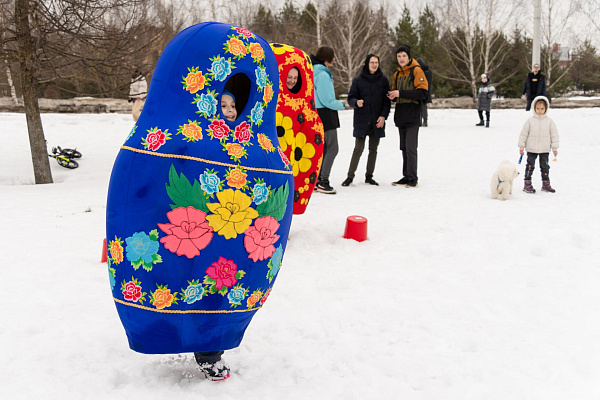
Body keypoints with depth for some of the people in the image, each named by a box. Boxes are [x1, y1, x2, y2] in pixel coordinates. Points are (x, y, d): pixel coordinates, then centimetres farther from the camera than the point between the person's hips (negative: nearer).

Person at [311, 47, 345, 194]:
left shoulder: (316, 72, 15)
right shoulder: (323, 75, -17)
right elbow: (327, 100, -18)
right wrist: (341, 105, -4)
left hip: (318, 114, 10)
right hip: (325, 114, -10)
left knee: (324, 148, 13)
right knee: (332, 148, -7)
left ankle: (317, 180, 16)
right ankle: (323, 182, -8)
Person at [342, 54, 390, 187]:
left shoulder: (383, 80, 6)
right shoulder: (358, 80, 2)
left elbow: (387, 100, 6)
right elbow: (350, 98, 2)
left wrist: (383, 116, -6)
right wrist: (356, 102, -21)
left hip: (377, 121, 2)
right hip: (361, 121, -2)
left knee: (373, 149, 7)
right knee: (358, 148, -5)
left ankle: (369, 176, 16)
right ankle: (350, 176, 3)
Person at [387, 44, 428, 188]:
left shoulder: (416, 70, -6)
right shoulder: (397, 74, 16)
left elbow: (422, 93, -14)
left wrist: (401, 93, -19)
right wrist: (392, 95, 0)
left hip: (412, 116, -7)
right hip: (401, 115, 7)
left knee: (411, 148, -9)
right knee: (404, 148, 11)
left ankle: (413, 178, -1)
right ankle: (406, 176, 18)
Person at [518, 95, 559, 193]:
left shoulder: (549, 121, 0)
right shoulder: (530, 121, -4)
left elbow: (554, 135, 5)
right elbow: (523, 134, 1)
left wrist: (555, 148, 5)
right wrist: (521, 147, 1)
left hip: (545, 149, 2)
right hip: (531, 149, -1)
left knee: (545, 166, 10)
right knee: (530, 166, 3)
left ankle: (546, 184, 20)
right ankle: (527, 184, 10)